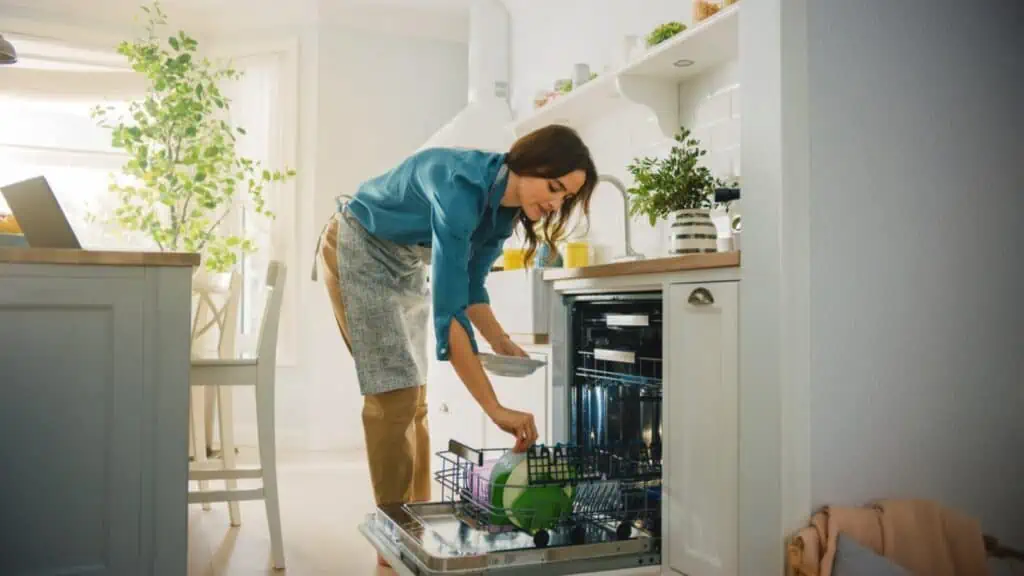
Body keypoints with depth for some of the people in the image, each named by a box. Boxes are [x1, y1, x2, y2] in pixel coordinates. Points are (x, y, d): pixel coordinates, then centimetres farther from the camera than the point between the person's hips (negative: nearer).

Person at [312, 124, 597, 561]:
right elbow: (447, 308, -43)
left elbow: (470, 286, 3)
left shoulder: (506, 206, -11)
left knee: (414, 398, 6)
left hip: (406, 264, 8)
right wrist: (495, 409, -44)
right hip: (358, 250, -8)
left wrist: (501, 342, -13)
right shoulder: (463, 185, -36)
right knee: (394, 394, -13)